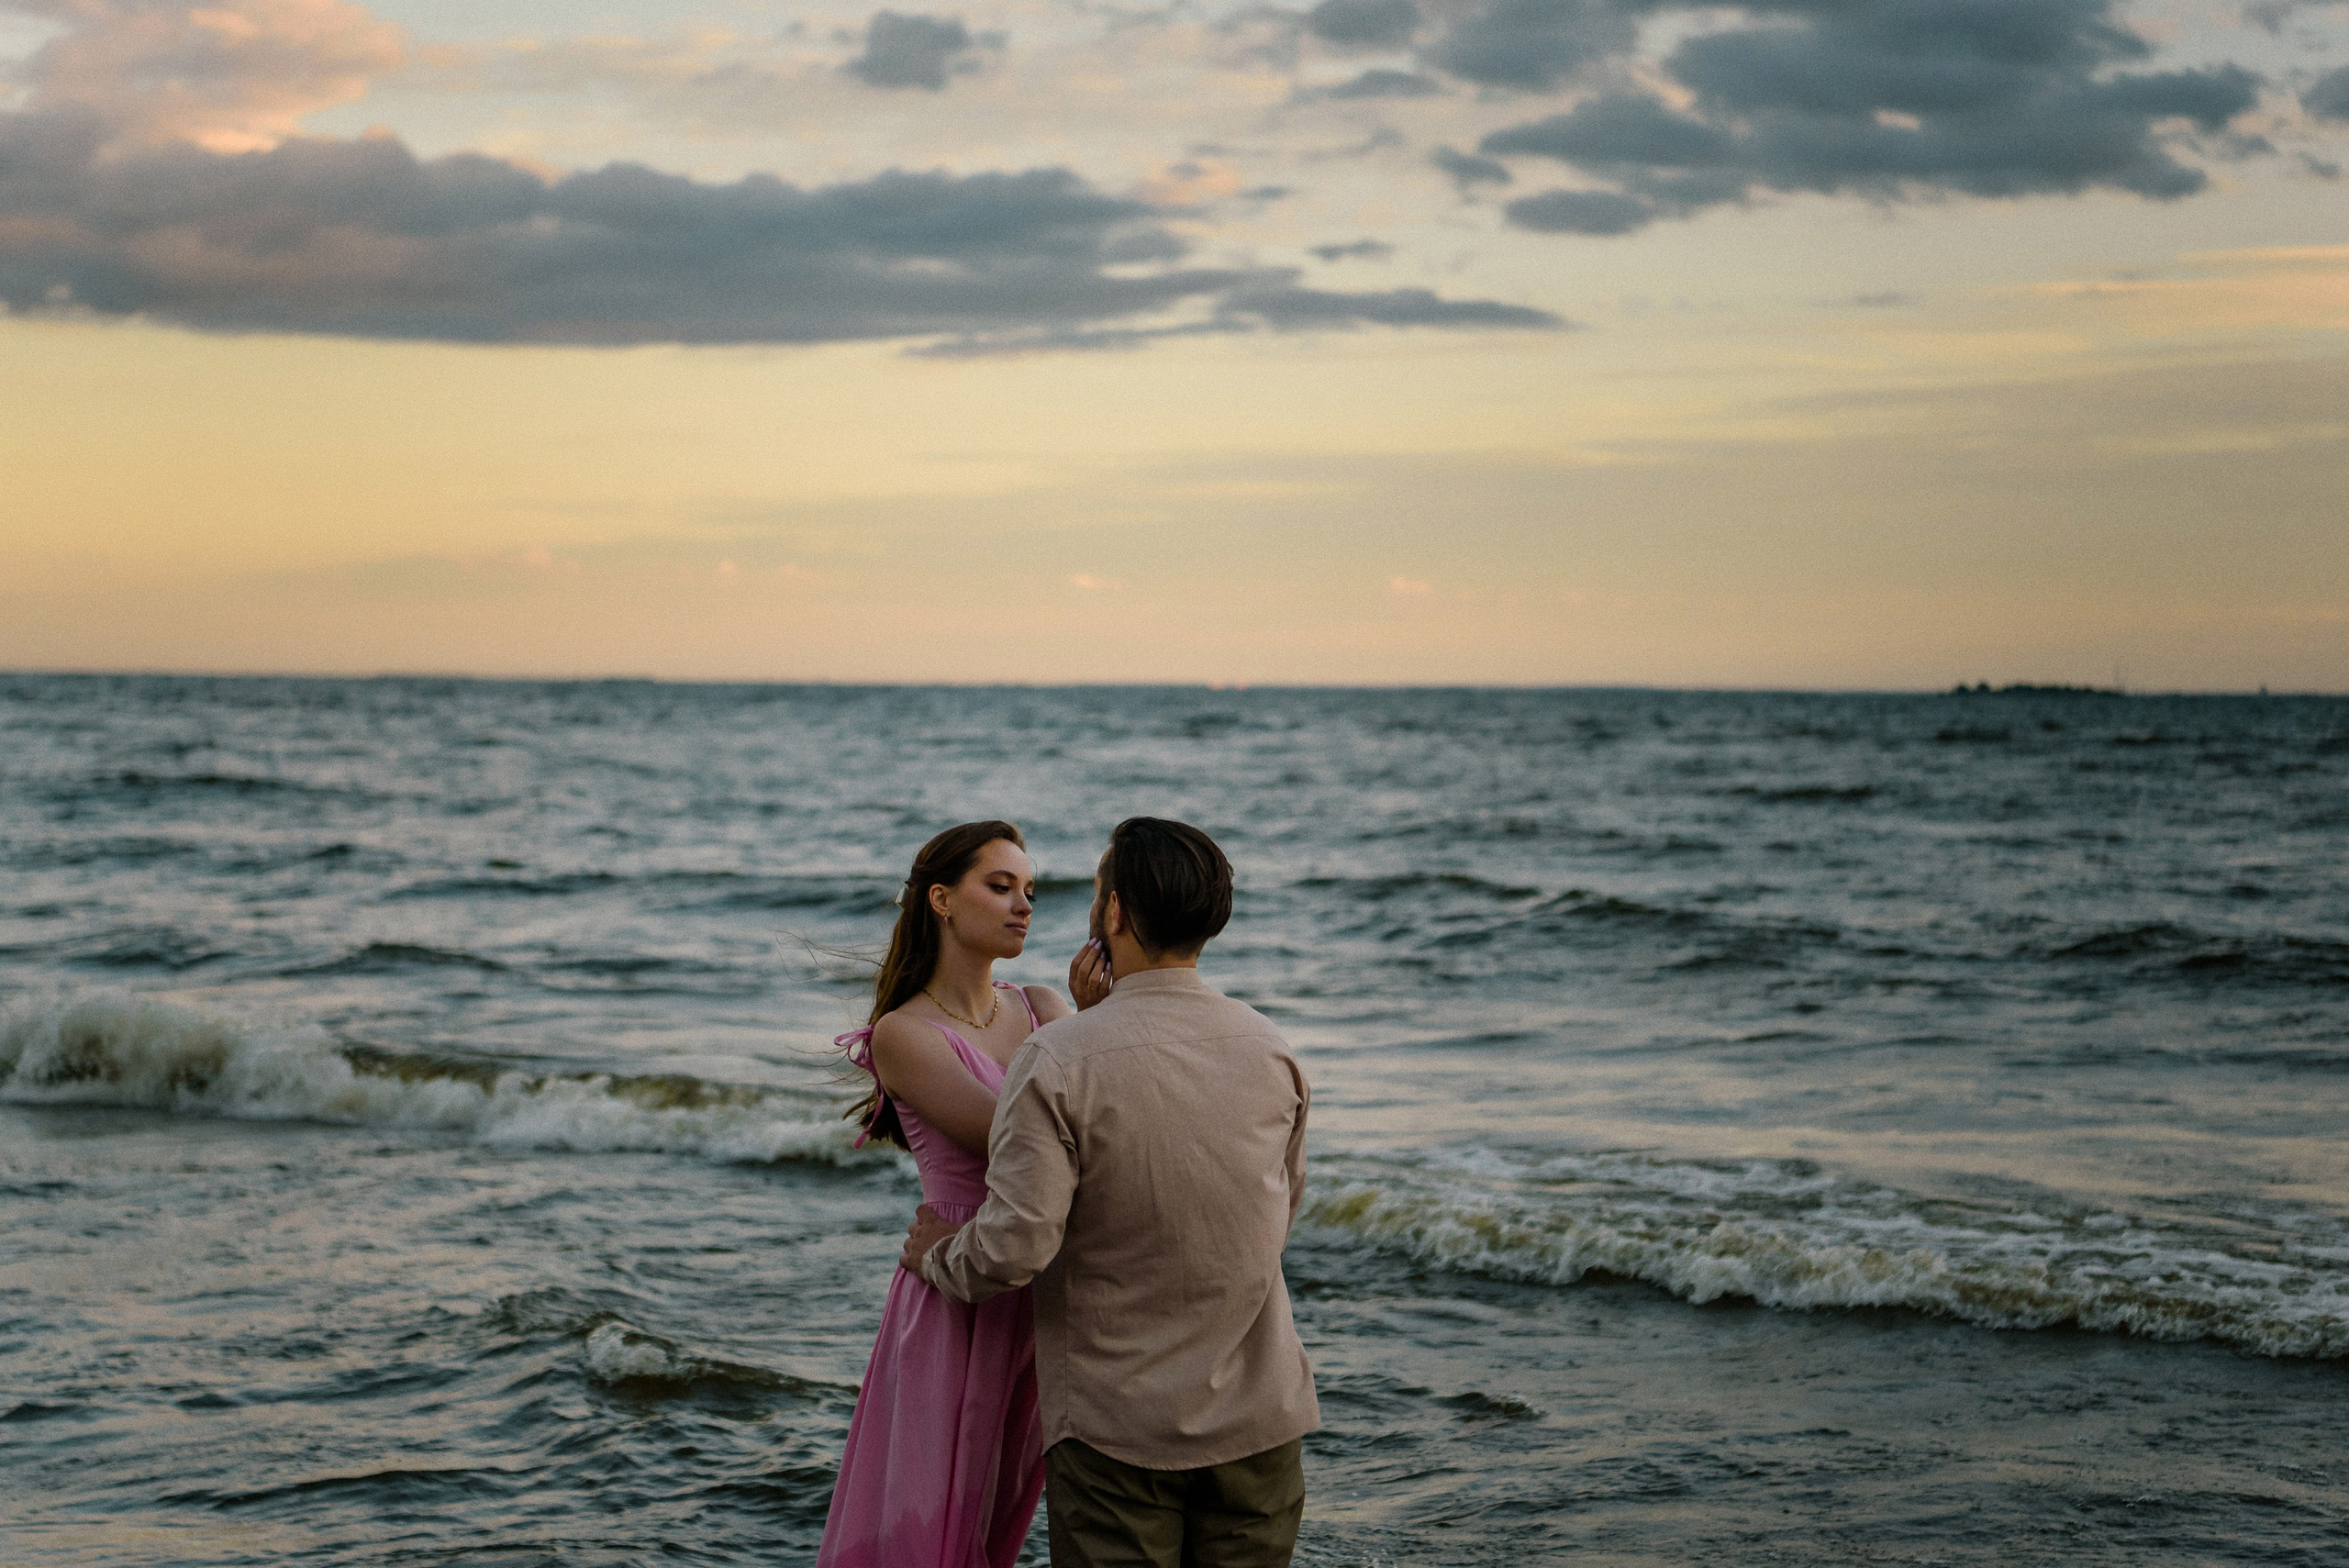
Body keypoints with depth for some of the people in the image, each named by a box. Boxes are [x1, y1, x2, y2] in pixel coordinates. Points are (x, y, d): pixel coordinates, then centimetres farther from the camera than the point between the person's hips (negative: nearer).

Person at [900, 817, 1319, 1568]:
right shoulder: (1273, 1051, 0)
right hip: (1259, 1420, 4)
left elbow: (1012, 1252, -20)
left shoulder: (1058, 1060, -16)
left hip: (1117, 1428, -4)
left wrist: (937, 1255, 2)